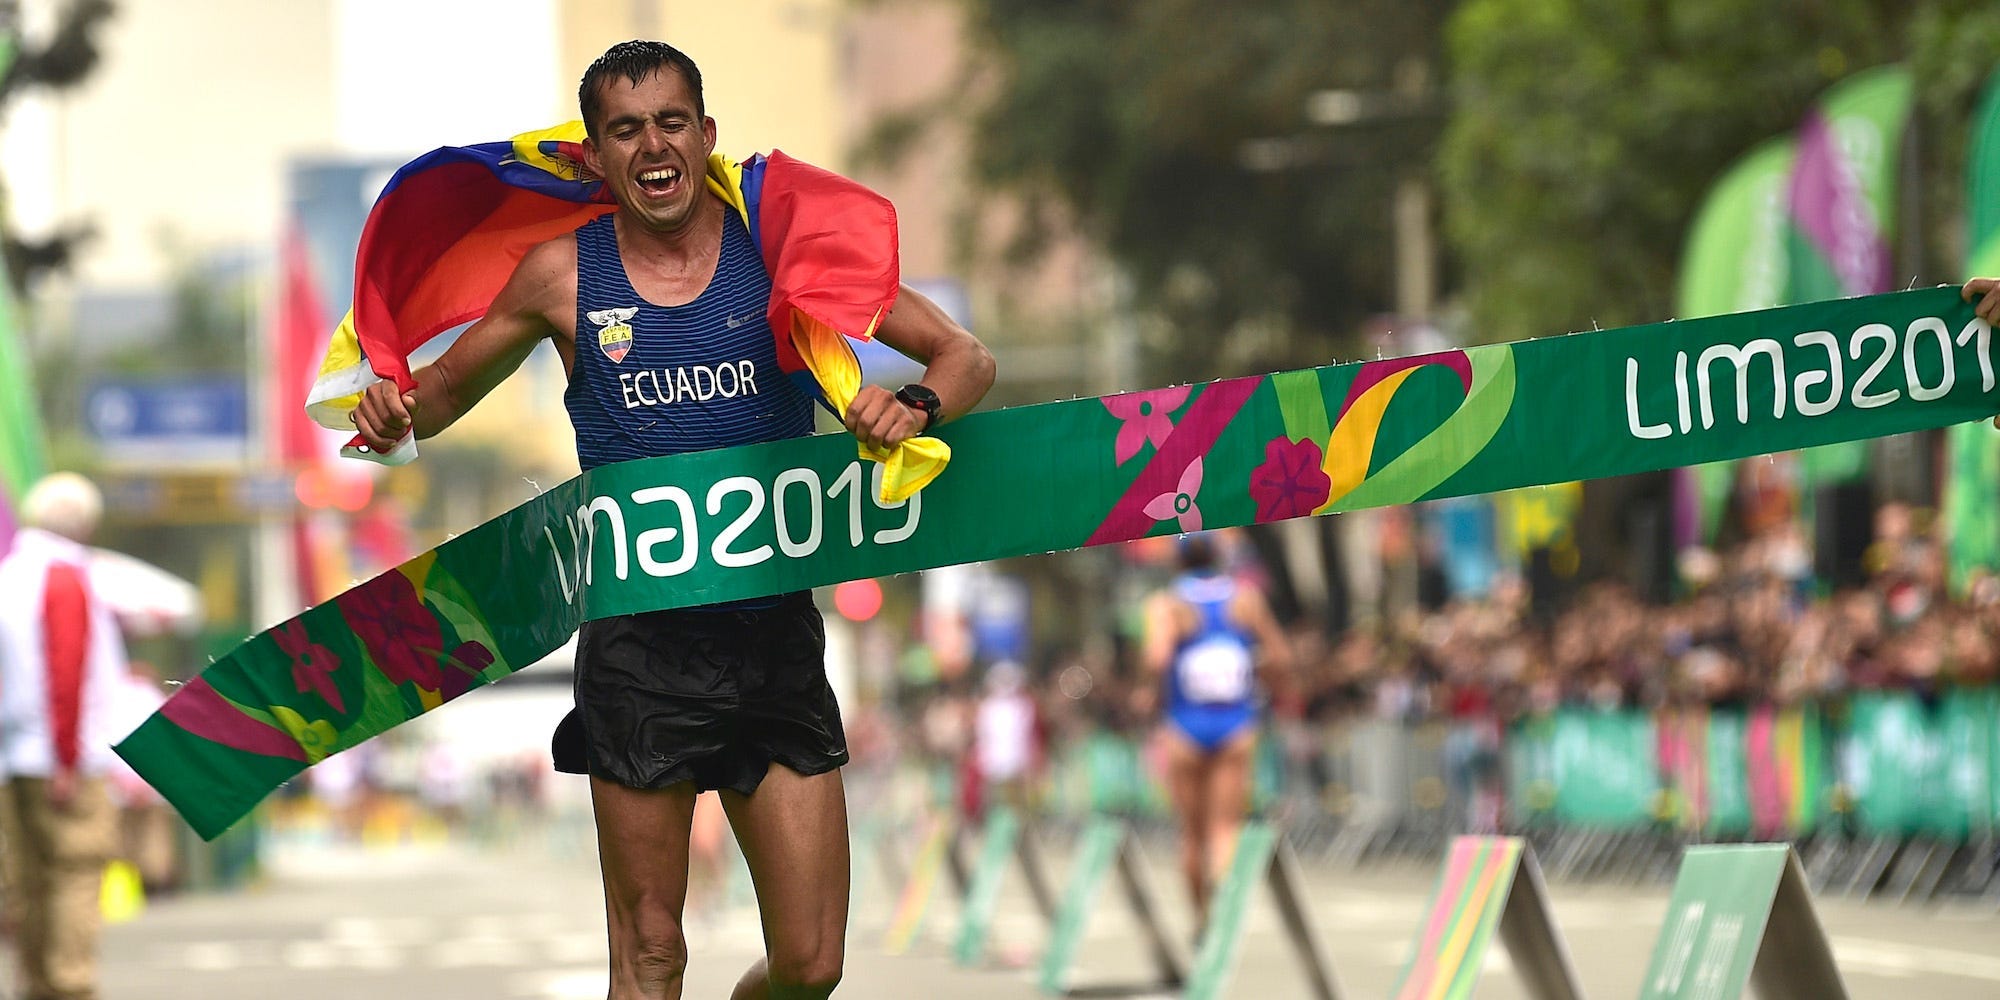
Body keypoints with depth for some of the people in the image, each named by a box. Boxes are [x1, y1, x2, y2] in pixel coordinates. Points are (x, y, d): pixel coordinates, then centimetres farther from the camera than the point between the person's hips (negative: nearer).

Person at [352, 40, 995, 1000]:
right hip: (639, 643, -1)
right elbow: (443, 391, 15)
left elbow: (965, 356, 2)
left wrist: (917, 406, -21)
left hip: (775, 632, 1)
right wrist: (392, 413, -8)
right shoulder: (562, 274, 1)